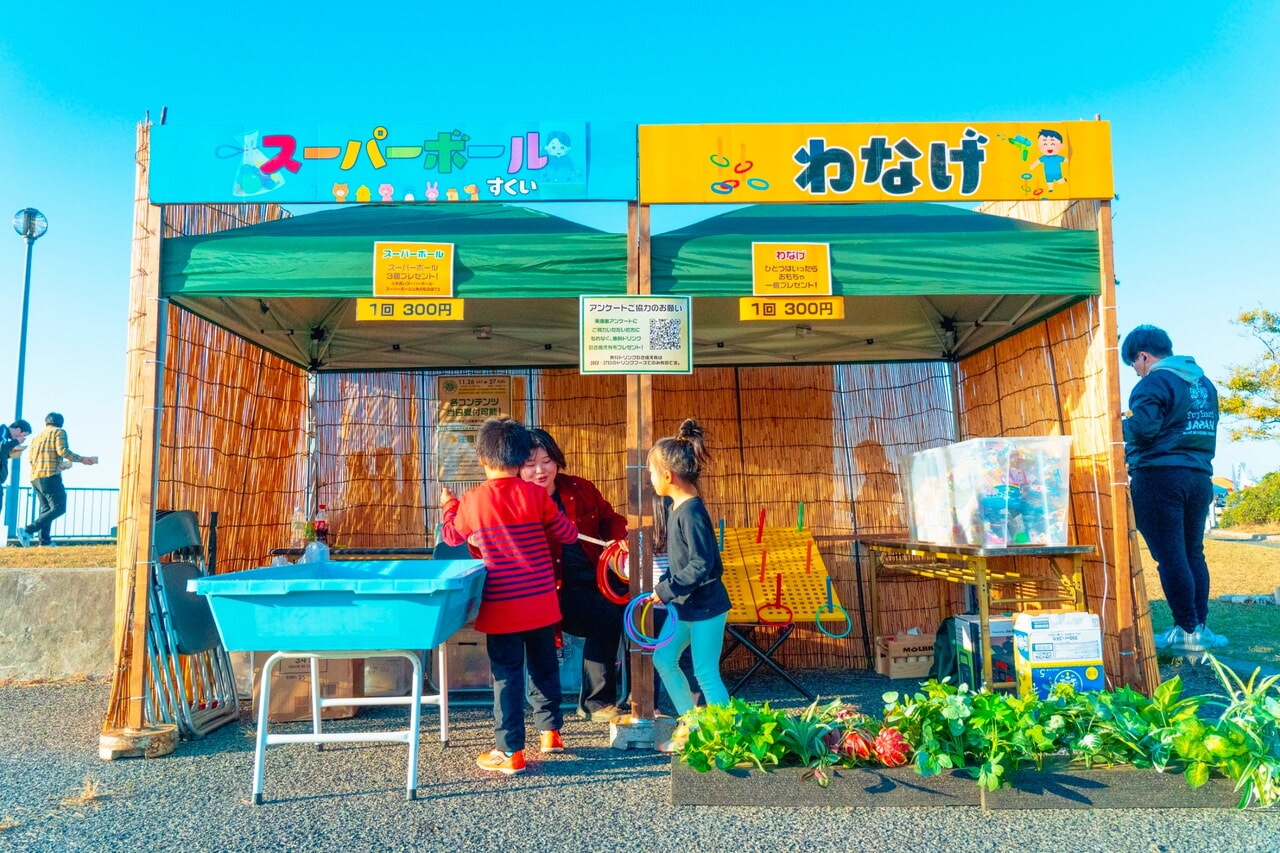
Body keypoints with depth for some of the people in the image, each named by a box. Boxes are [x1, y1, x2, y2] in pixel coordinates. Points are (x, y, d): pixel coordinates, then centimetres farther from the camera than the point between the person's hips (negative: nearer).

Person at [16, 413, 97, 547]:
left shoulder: (37, 437, 22)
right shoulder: (59, 432, 3)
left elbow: (31, 459, 16)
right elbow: (62, 451, -13)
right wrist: (82, 459, -10)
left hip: (35, 477, 8)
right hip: (50, 476, -8)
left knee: (47, 508, 13)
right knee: (59, 507, -11)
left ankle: (45, 541, 4)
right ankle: (28, 531, -20)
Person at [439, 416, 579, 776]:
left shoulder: (472, 502, -7)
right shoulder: (536, 495, -6)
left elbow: (451, 536, 12)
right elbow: (568, 534, 3)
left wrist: (448, 504, 30)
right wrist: (562, 520, 26)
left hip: (501, 607, -2)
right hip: (541, 603, 2)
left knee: (507, 675, 5)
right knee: (544, 666, 19)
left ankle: (510, 752, 10)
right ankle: (550, 731, 33)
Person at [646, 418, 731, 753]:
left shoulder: (692, 512, -24)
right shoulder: (676, 508, 5)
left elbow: (701, 566, -27)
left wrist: (666, 590, -19)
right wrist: (663, 587, 6)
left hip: (705, 606, -10)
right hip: (684, 605, 10)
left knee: (706, 673, 1)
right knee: (663, 658, 16)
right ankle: (690, 723, 30)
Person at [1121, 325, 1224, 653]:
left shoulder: (1156, 381, -11)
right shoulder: (1204, 382, 16)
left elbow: (1142, 429, -19)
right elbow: (1207, 429, 21)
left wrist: (1119, 425, -1)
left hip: (1160, 476, -8)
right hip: (1200, 475, 8)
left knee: (1170, 555, -4)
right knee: (1193, 553, 13)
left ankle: (1187, 631, -1)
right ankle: (1200, 626, 16)